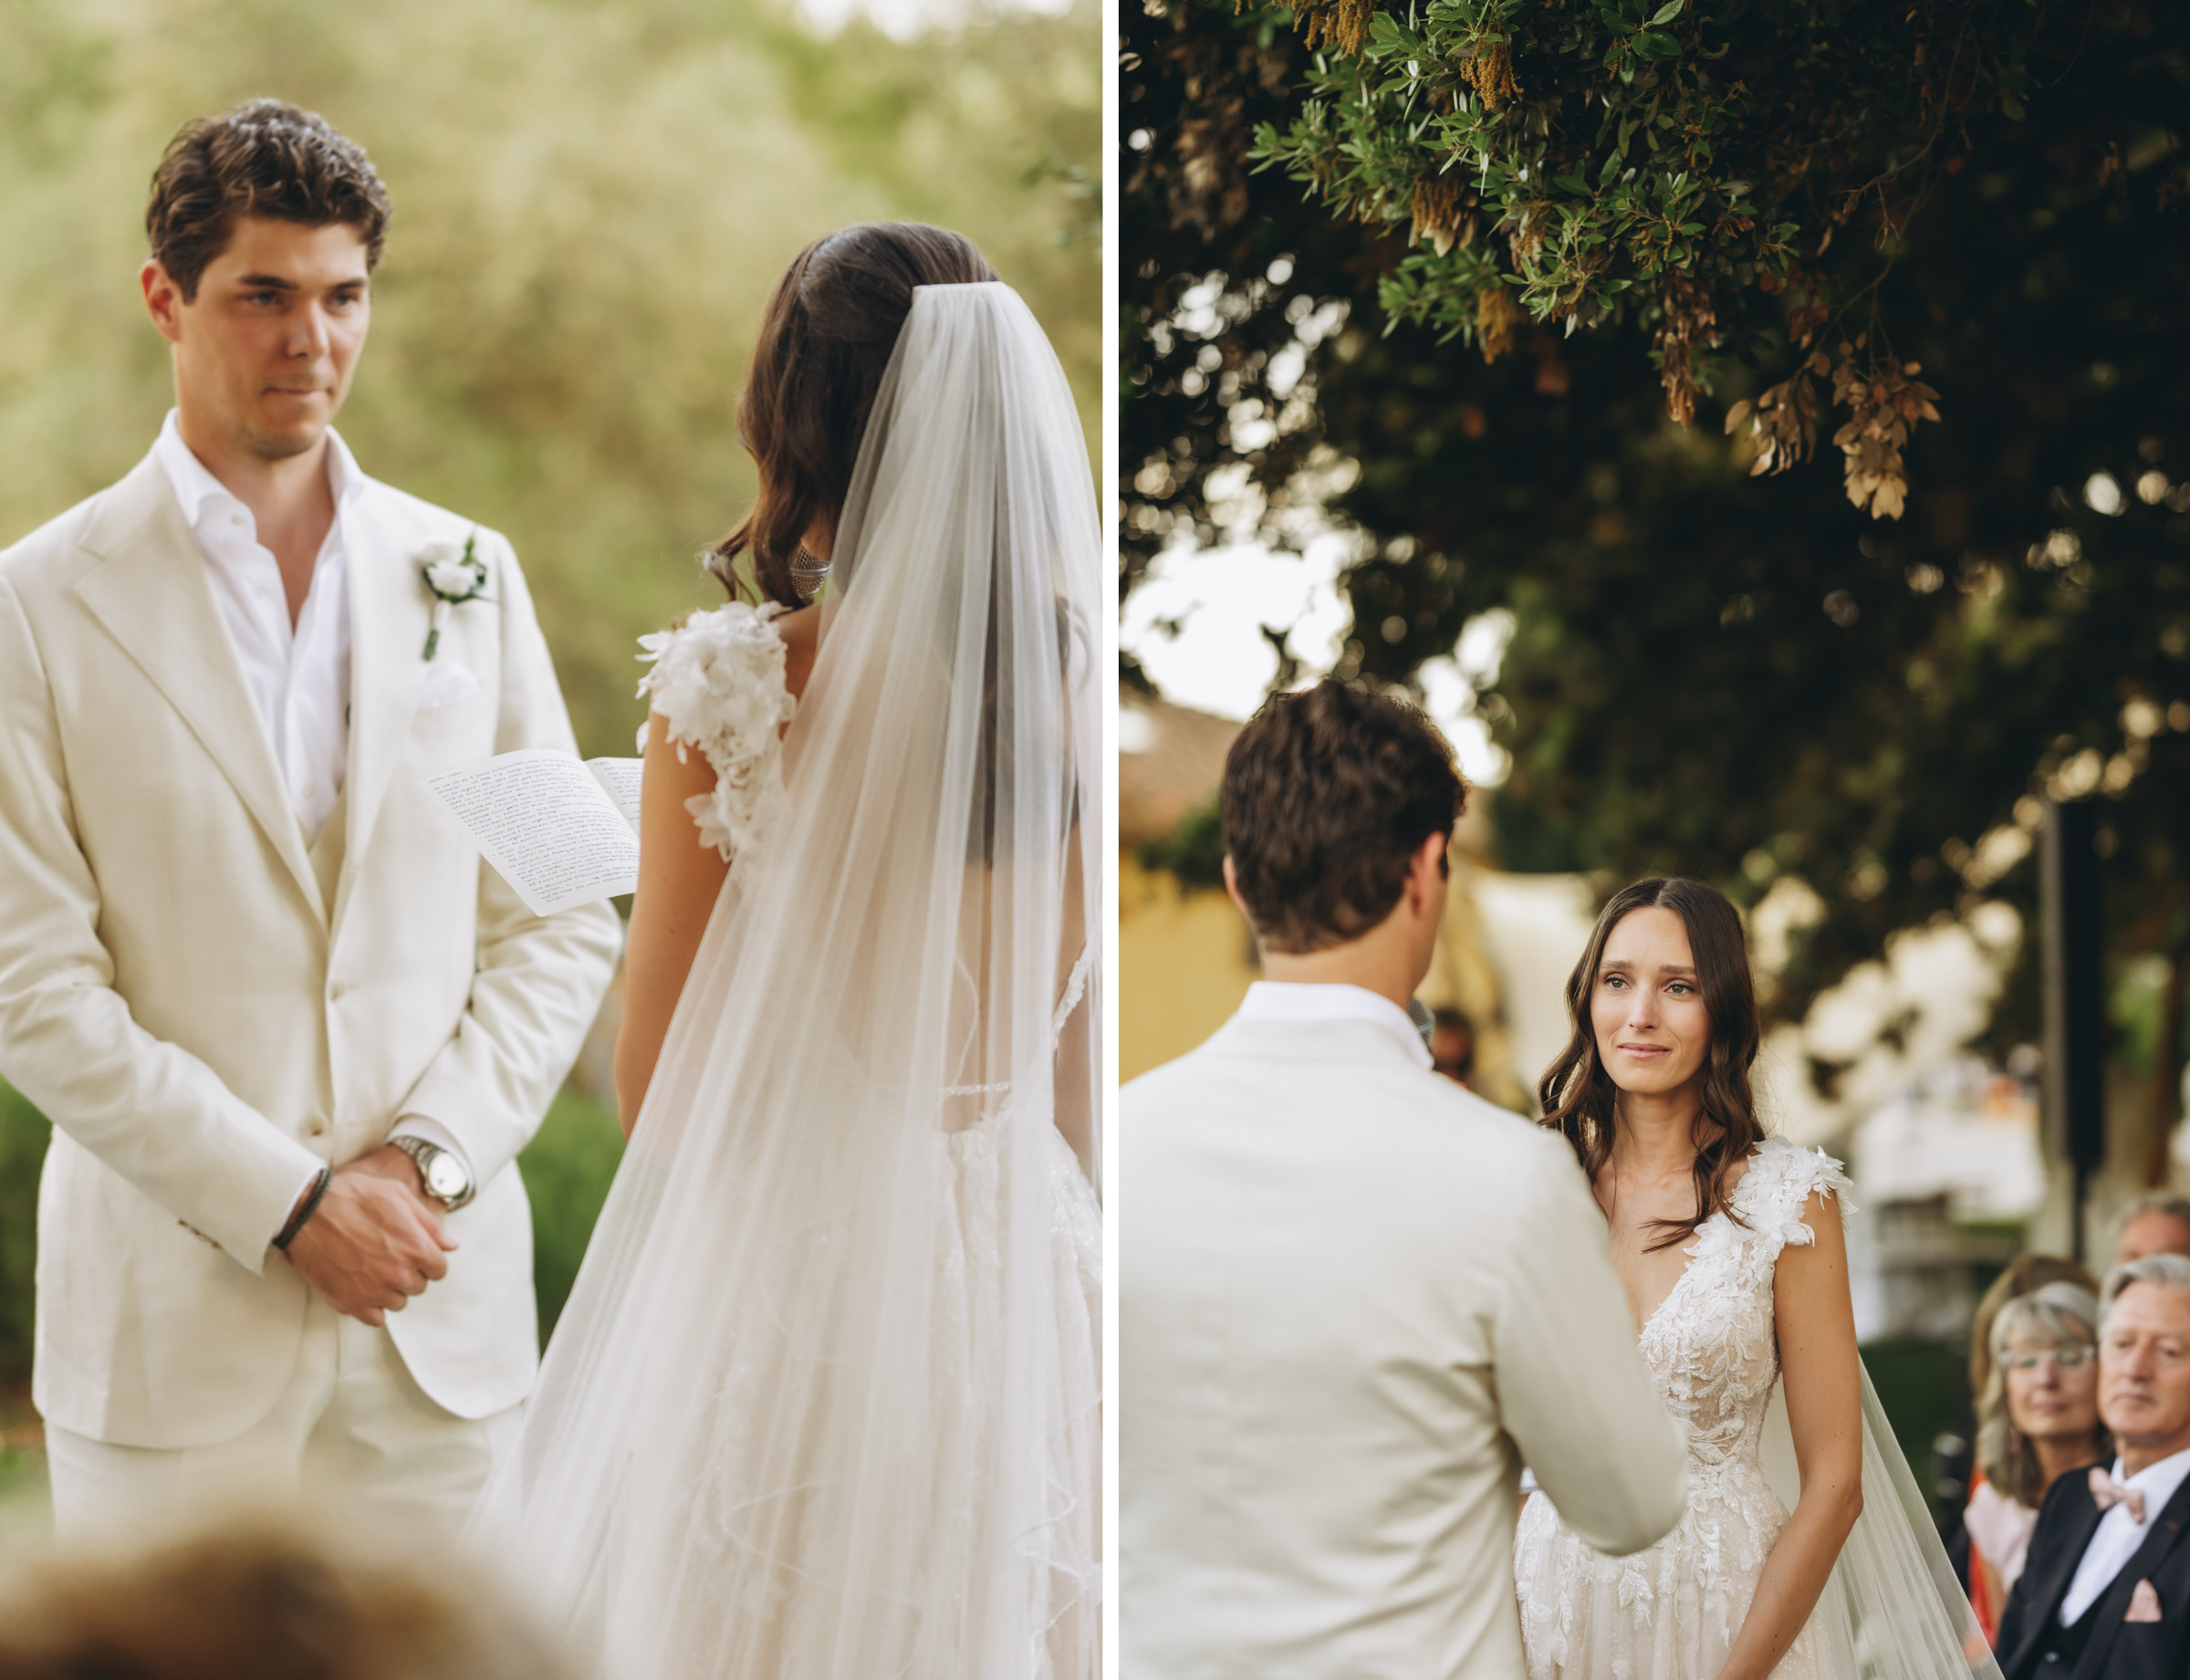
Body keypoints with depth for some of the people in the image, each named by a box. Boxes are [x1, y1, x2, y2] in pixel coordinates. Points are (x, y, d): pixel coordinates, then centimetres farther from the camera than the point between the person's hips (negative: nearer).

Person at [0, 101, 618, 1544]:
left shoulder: (467, 575, 9)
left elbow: (562, 923, 8)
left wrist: (429, 1157, -7)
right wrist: (288, 1202, -13)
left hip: (444, 1316, 3)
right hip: (172, 1335, -3)